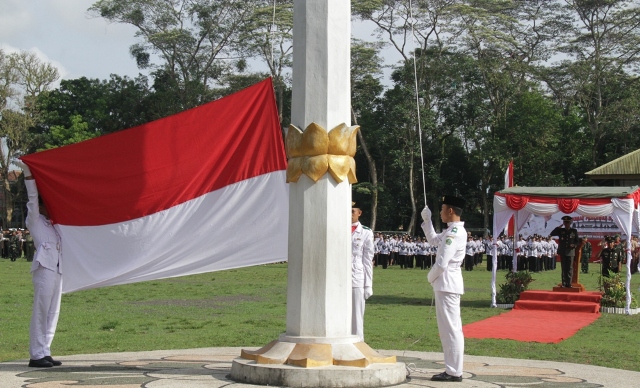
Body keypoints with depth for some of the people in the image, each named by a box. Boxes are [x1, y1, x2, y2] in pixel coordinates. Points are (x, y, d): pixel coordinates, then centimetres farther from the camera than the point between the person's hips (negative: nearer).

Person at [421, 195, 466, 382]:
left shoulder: (454, 233, -18)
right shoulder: (452, 230, 14)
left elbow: (442, 263, -21)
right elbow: (433, 239, 32)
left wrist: (430, 277, -4)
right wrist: (427, 220, 22)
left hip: (447, 284, -11)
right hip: (447, 283, 11)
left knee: (450, 328, -7)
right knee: (449, 328, 14)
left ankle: (454, 372, -4)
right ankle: (453, 369, 20)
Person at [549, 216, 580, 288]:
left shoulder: (574, 231, 7)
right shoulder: (560, 230, 8)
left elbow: (577, 241, 12)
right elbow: (551, 234, -2)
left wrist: (574, 245, -9)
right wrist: (559, 227, -6)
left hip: (570, 252, -1)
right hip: (562, 252, 1)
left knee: (570, 268, -3)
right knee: (564, 268, 3)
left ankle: (569, 283, 0)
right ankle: (564, 283, 5)